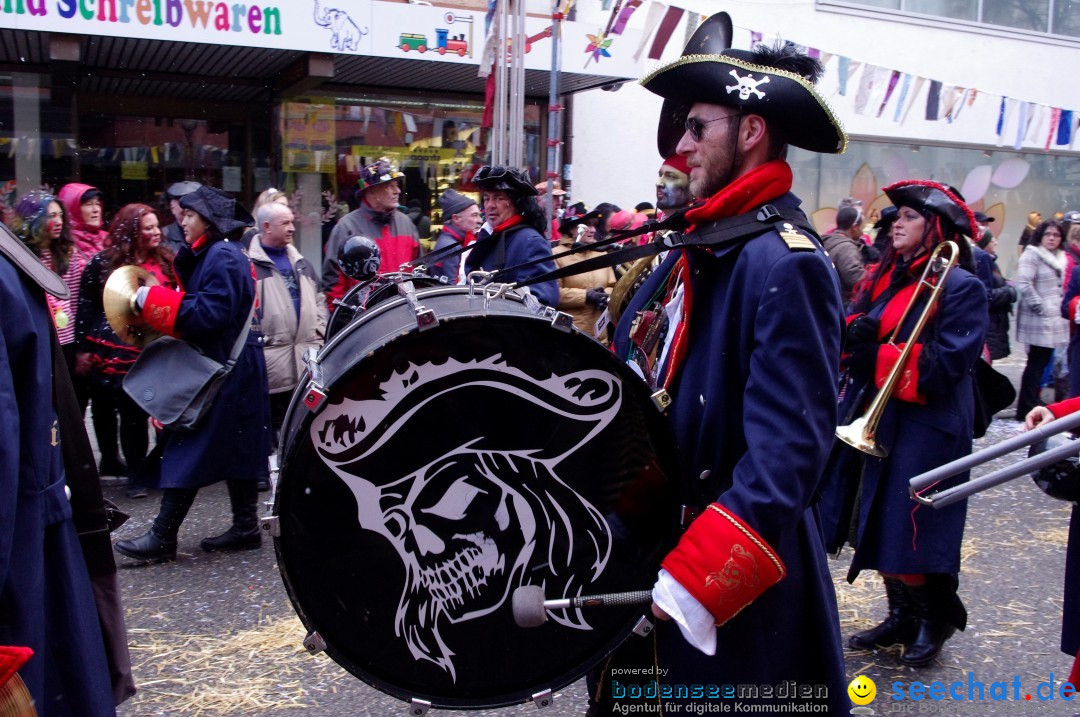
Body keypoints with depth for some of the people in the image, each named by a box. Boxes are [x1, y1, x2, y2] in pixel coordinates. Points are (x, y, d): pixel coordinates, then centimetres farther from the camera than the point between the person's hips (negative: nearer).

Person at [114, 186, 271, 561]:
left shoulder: (222, 257, -16)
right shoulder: (213, 254, 16)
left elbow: (211, 315, -23)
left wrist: (153, 300, -17)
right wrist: (158, 300, 5)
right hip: (235, 369, 10)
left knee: (189, 449, -6)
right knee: (236, 448, 12)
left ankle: (163, 536, -1)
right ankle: (245, 526, 19)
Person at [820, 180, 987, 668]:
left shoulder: (961, 287, -9)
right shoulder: (882, 277, 12)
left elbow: (946, 365, -17)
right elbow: (849, 328, 7)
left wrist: (878, 359, -20)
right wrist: (855, 333, -15)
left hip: (924, 430, -7)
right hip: (870, 420, 7)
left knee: (907, 531, -2)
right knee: (875, 525, 11)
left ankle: (936, 618, 23)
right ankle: (901, 617, 29)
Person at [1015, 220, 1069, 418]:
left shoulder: (1061, 258, 19)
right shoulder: (1032, 254, -7)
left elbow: (1064, 287, 24)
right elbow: (1024, 284, -16)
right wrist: (1041, 307, -16)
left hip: (1055, 319, 8)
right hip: (1039, 320, -8)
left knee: (1043, 361, 11)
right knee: (1037, 362, -7)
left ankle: (1033, 402, 20)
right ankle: (1027, 408, -3)